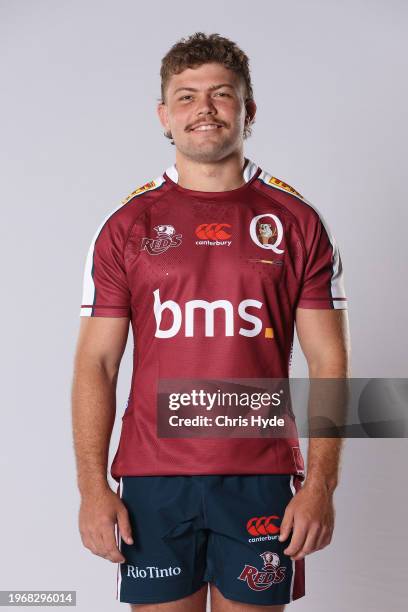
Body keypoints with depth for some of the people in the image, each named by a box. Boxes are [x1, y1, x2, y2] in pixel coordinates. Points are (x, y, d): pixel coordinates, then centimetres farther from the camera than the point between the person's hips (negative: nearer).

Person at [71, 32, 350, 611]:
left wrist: (321, 484, -7)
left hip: (261, 480, 0)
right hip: (152, 480, 0)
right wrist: (93, 487, -5)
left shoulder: (296, 223, 2)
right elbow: (96, 363, 2)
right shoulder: (127, 226, 3)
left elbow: (329, 364, 1)